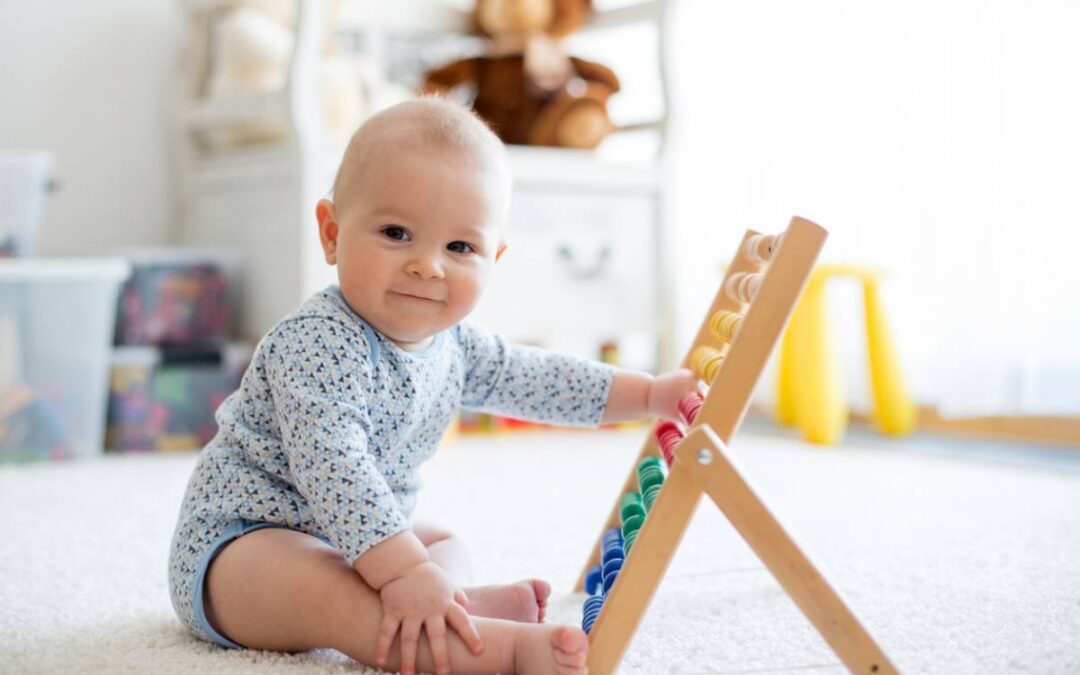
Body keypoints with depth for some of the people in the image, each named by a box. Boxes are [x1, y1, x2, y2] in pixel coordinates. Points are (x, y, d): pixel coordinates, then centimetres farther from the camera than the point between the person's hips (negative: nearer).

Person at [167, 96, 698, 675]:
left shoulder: (451, 342, 0)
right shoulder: (316, 346, -28)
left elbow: (536, 377, 13)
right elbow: (331, 469, -38)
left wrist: (649, 394, 11)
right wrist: (405, 573, -45)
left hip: (346, 540, 10)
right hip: (238, 540, -10)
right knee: (313, 584, -38)